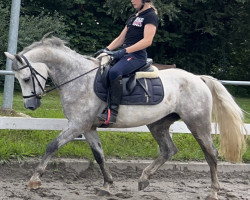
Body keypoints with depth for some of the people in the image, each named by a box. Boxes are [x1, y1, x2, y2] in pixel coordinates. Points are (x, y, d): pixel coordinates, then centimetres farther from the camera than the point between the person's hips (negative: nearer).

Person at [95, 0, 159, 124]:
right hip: (125, 54, 10)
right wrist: (107, 49, 6)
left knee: (114, 72, -35)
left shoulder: (151, 16, -5)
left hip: (137, 55, -10)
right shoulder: (133, 17, 22)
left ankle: (113, 111, -37)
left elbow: (147, 41, -17)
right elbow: (121, 38, 22)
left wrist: (124, 51, -21)